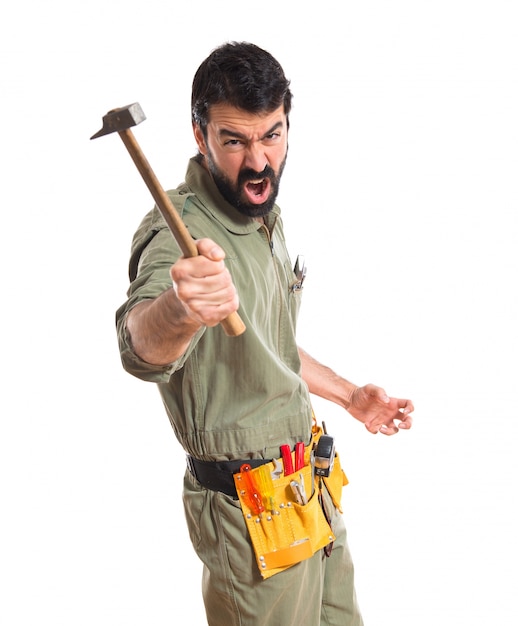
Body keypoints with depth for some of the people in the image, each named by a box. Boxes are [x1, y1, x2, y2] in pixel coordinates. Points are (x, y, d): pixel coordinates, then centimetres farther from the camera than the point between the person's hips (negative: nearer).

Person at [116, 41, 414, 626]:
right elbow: (142, 346, -45)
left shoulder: (263, 215, 6)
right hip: (250, 505, -8)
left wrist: (350, 396, 21)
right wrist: (177, 310, -66)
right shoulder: (180, 229, -23)